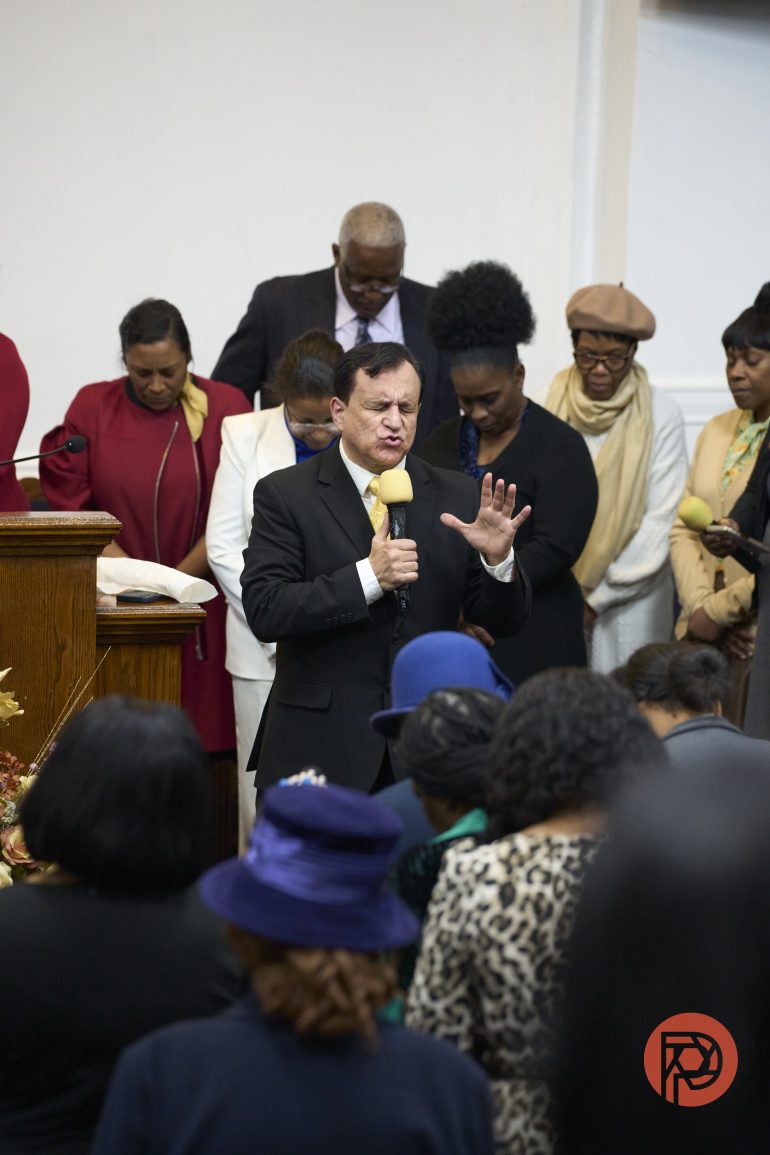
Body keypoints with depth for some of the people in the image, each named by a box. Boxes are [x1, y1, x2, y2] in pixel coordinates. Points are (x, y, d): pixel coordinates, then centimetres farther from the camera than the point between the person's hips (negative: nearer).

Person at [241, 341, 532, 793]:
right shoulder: (285, 495, -3)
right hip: (320, 746, -2)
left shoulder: (458, 497, 5)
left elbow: (506, 621, 5)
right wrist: (368, 577, -23)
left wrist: (497, 559, -15)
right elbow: (264, 611, -14)